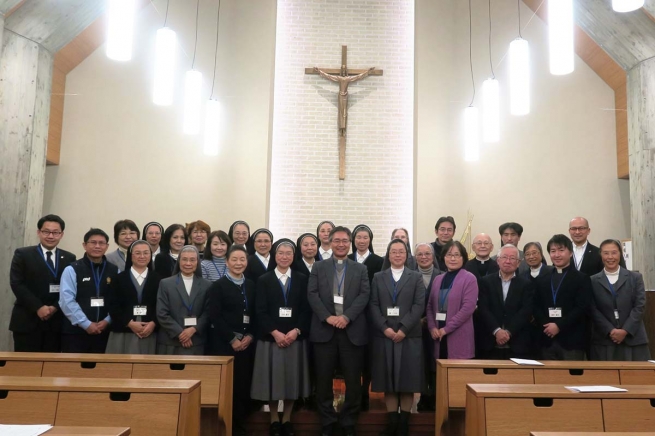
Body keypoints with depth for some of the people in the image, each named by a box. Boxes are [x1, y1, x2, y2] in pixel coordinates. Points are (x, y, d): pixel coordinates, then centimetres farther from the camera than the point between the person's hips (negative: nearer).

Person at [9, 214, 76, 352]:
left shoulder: (69, 258, 10)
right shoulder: (22, 254, 4)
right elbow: (17, 284, -5)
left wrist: (55, 307, -11)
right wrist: (38, 307, -13)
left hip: (56, 322, 2)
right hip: (27, 320, -2)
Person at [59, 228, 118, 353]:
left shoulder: (114, 271, 7)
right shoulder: (72, 270, -2)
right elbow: (66, 301, -10)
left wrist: (107, 321, -9)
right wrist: (86, 324, -13)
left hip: (104, 332, 3)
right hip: (75, 331, -3)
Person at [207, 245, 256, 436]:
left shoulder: (252, 286, 12)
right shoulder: (218, 286, -1)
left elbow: (256, 315, 10)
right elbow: (214, 316, -9)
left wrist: (249, 336, -5)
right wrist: (232, 339, -12)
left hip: (246, 343, 4)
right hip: (223, 343, -4)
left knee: (244, 384, 3)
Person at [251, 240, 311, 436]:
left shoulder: (302, 279, 8)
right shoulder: (264, 280, 5)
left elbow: (306, 310, 2)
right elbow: (260, 311, -4)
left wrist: (296, 331, -13)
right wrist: (275, 333, -15)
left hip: (295, 337, 1)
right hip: (270, 337, -1)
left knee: (292, 379, 5)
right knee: (272, 379, 3)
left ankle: (287, 420, 21)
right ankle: (274, 420, 19)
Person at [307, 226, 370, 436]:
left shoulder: (360, 269, 12)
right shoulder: (318, 267, 10)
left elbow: (364, 295, 0)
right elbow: (312, 294, 0)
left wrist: (347, 316, -14)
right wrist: (327, 317, -13)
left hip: (352, 330, 0)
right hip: (324, 330, 0)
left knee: (353, 380, 4)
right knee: (324, 379, 6)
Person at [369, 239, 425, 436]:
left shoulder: (416, 277, 7)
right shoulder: (378, 277, 11)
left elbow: (419, 305, -4)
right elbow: (373, 305, 2)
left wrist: (404, 328, -14)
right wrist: (384, 327, -12)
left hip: (409, 335, -1)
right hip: (384, 335, 1)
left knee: (407, 380, 2)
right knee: (388, 380, 4)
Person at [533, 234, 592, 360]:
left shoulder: (582, 279, 3)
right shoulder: (541, 280, 15)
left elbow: (582, 308, -7)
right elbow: (536, 307, 9)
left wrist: (559, 326, -14)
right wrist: (546, 325, -10)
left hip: (572, 340, -3)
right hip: (547, 340, 4)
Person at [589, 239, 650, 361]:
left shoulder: (635, 277, 8)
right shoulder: (593, 281, 5)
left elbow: (639, 306, 0)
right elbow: (593, 310, -1)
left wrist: (625, 330, -10)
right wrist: (610, 331, -12)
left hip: (633, 339, 1)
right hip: (603, 340, -1)